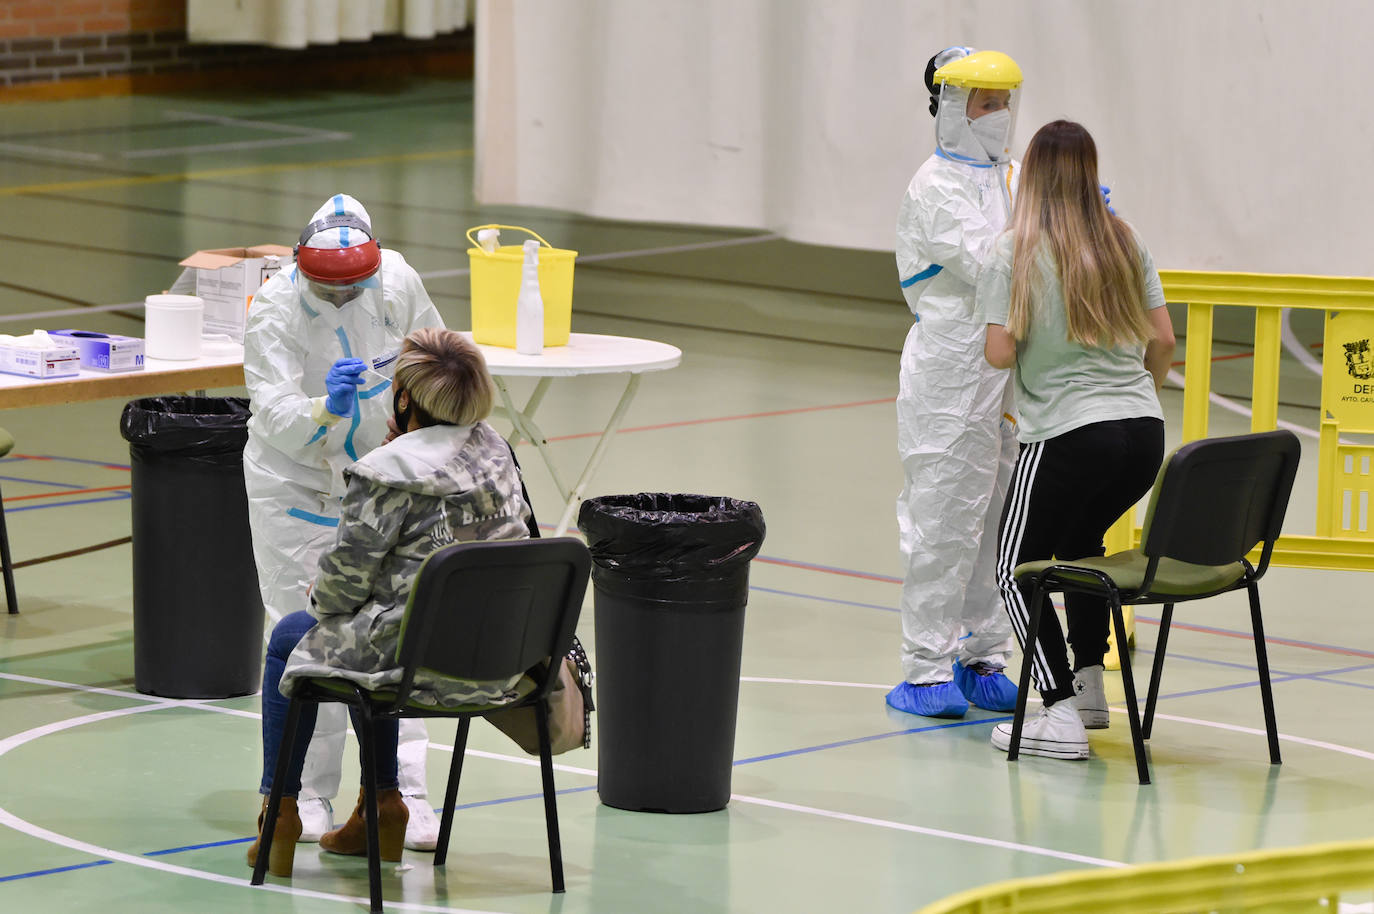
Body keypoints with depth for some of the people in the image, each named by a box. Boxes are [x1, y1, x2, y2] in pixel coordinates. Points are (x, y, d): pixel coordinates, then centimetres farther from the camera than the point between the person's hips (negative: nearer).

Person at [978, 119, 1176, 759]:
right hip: (1144, 432, 6)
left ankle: (1062, 713, -6)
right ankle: (1089, 685, 30)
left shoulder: (1014, 254, -6)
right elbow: (1162, 340, 9)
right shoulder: (1125, 243, 8)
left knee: (1018, 568, 7)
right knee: (1080, 540, 30)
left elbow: (1000, 353, -11)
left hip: (1067, 435, -6)